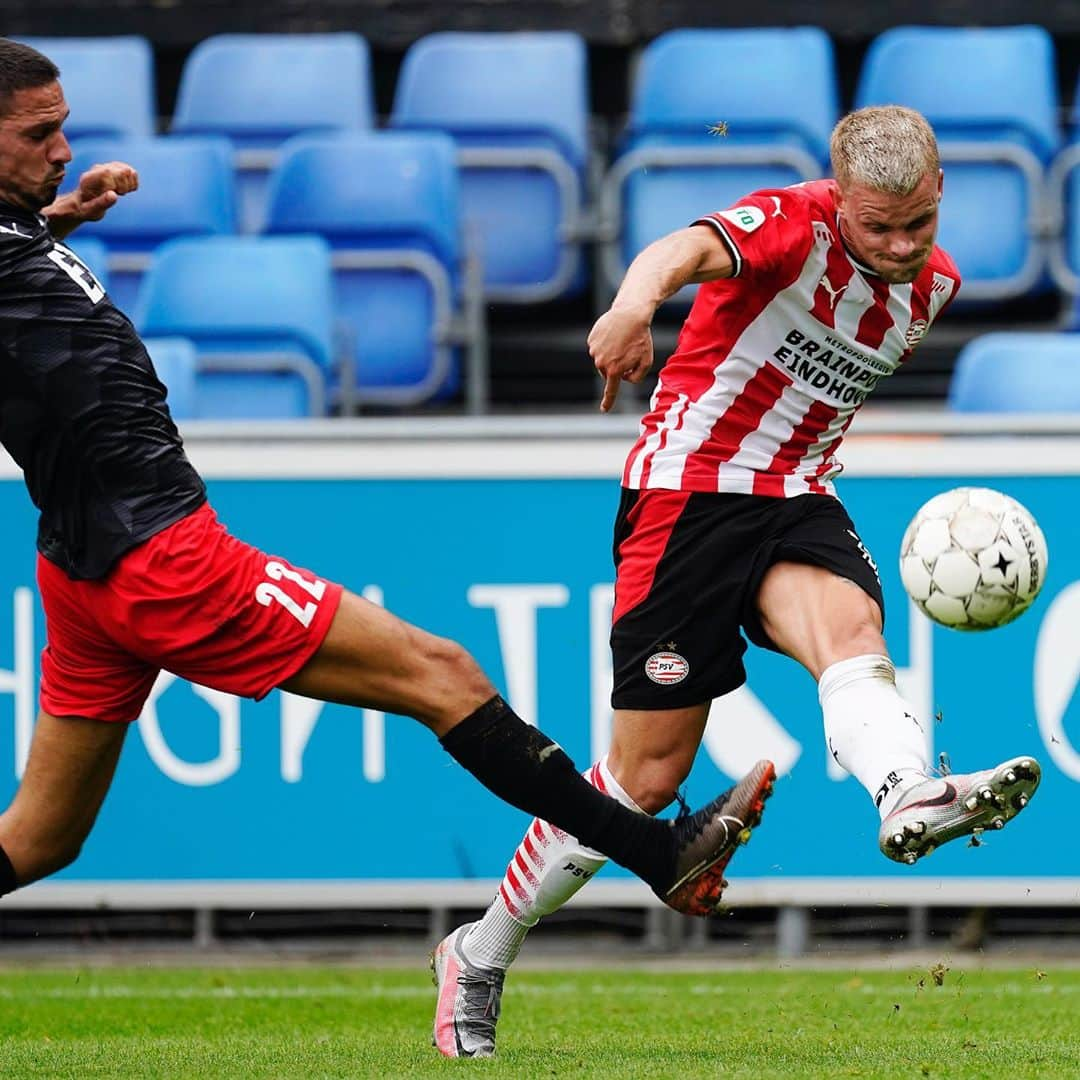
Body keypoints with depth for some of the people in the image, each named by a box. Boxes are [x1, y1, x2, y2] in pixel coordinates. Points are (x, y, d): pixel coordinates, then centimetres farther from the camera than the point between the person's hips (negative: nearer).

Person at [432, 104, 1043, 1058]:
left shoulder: (934, 282, 6)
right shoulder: (796, 225, -17)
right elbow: (691, 248, -41)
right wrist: (636, 301, -62)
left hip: (798, 505, 5)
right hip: (688, 492, -5)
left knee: (850, 630, -31)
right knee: (649, 774, -1)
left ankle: (909, 799, -63)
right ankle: (482, 953, 17)